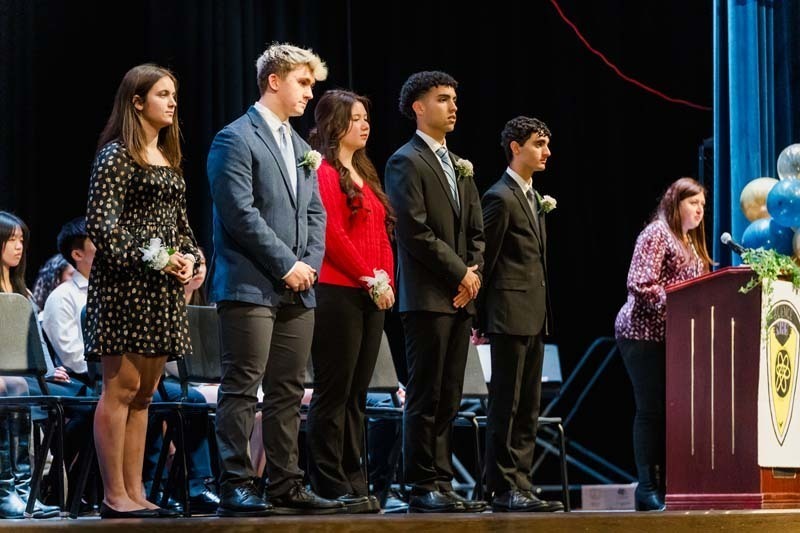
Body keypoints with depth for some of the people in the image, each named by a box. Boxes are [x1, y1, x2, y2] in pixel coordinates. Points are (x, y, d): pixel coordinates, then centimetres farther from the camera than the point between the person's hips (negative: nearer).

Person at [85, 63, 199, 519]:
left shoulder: (169, 158, 17)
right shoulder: (117, 155, -6)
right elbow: (101, 223, -13)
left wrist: (189, 258, 2)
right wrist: (152, 259, -16)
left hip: (163, 289, 8)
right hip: (125, 283, -8)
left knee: (144, 392, 8)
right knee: (122, 386, -8)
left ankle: (135, 493, 11)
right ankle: (115, 498, -6)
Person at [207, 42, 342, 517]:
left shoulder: (301, 147, 20)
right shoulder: (236, 139, -6)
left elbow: (315, 214, 18)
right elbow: (240, 213, -14)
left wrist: (309, 265, 1)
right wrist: (286, 265, -13)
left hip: (297, 289, 8)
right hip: (250, 286, -8)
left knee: (288, 391, 8)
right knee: (242, 389, -7)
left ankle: (287, 485, 12)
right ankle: (236, 487, -6)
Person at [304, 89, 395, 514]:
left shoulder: (364, 173, 20)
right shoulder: (324, 172, -7)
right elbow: (332, 234, -15)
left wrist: (387, 278, 6)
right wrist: (370, 279, -12)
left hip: (370, 295, 9)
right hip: (338, 292, -9)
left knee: (356, 394, 9)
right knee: (334, 391, -6)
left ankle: (354, 484, 11)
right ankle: (329, 485, -3)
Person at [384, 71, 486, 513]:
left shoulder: (460, 167, 20)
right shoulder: (405, 162, -5)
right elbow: (416, 232, -13)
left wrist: (474, 273, 1)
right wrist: (460, 273, -11)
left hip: (460, 296, 8)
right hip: (428, 296, -8)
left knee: (449, 398, 7)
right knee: (425, 397, -6)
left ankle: (442, 484, 9)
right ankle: (423, 488, -4)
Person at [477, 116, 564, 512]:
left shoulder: (533, 198, 18)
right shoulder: (501, 198, -11)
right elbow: (485, 259, -11)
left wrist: (542, 313, 14)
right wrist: (482, 314, -10)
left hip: (534, 316, 9)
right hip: (511, 315, -9)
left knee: (528, 409, 9)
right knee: (505, 405, -6)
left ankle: (520, 485, 13)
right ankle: (504, 490, -3)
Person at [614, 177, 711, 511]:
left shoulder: (691, 242, 21)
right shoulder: (656, 235, -6)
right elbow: (640, 286, -16)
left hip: (672, 337, 8)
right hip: (645, 333, -8)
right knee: (651, 410, -8)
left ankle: (664, 484, 5)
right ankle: (648, 489, -6)